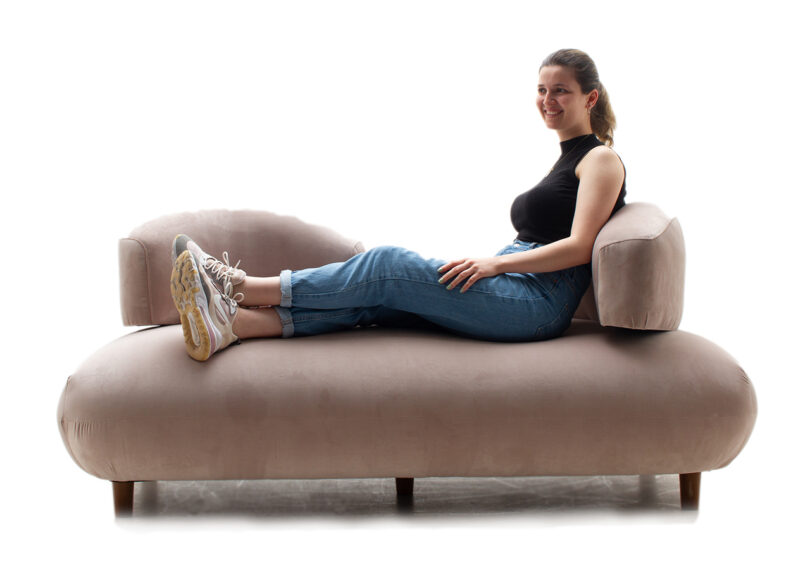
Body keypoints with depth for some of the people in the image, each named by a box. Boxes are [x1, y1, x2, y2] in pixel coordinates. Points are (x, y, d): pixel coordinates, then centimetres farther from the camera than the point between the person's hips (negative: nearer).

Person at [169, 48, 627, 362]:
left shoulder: (600, 158, 2)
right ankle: (230, 322, -31)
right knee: (372, 300, -15)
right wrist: (486, 265, 12)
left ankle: (242, 285, -19)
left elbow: (579, 246, -11)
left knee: (388, 265, -21)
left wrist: (495, 262, -17)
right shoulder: (565, 160, 29)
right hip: (512, 297, 8)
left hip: (539, 303, -8)